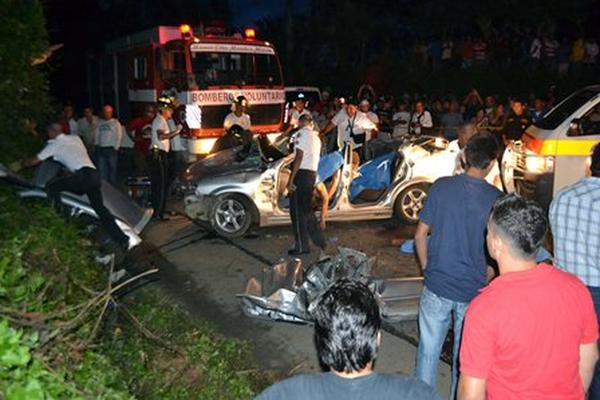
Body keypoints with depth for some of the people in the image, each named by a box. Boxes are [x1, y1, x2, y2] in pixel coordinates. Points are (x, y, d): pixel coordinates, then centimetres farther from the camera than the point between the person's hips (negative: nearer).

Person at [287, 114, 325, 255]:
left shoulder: (301, 133, -7)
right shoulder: (316, 137, 19)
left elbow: (299, 157, -16)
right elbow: (314, 157, 16)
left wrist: (291, 180, -16)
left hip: (301, 173, -8)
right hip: (312, 174, 8)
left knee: (297, 211, -2)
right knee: (307, 209, 19)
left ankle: (301, 246, 1)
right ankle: (319, 240, 24)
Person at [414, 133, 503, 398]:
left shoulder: (441, 187, -7)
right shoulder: (495, 198, -9)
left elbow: (420, 234, -2)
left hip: (436, 285, 1)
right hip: (473, 289, 0)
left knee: (428, 350, 16)